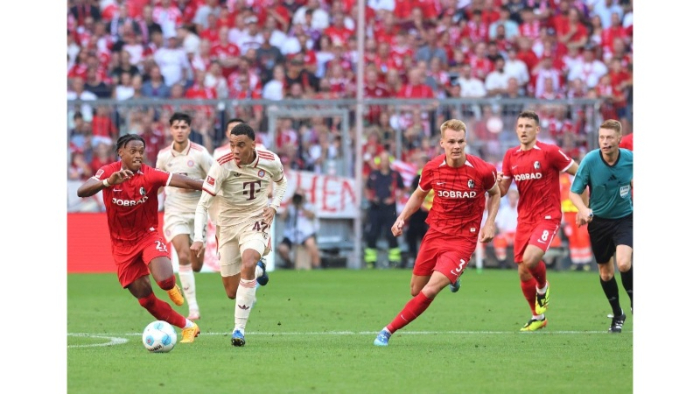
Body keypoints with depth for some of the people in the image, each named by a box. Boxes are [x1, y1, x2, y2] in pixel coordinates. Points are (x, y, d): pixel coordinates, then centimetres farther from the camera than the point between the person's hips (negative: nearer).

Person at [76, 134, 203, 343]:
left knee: (164, 280, -27)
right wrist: (108, 182, -47)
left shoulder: (150, 175, -16)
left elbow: (180, 181, -31)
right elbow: (82, 191, -29)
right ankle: (188, 326, 20)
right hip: (123, 245, 1)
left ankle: (172, 287, 13)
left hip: (148, 236, -1)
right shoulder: (108, 172, -13)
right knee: (146, 299, 2)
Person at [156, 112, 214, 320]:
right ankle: (193, 307, -18)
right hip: (174, 212, 0)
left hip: (197, 211, 0)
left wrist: (195, 185, -16)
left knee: (196, 265, 5)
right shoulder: (164, 155, 0)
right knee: (183, 256, -19)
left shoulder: (200, 153, -9)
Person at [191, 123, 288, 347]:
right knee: (232, 293, 6)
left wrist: (274, 206, -5)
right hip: (228, 225, 1)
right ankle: (258, 270, 44)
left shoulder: (270, 162, -12)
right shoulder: (222, 166, -21)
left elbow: (281, 182, 13)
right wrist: (199, 238, -33)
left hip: (256, 221, -1)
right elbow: (203, 205, -21)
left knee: (247, 264, -32)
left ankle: (239, 329, -24)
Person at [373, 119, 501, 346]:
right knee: (416, 291, 13)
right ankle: (451, 276, 46)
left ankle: (389, 331, -7)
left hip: (462, 240, -4)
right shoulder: (432, 168, -7)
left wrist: (490, 223, -5)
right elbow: (419, 195, 13)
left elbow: (495, 193, 8)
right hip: (435, 234, 4)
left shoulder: (482, 170, -14)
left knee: (430, 290, -19)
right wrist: (402, 218, -2)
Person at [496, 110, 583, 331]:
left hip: (548, 216, -5)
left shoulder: (549, 152, -10)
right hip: (524, 219, 5)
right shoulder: (511, 156, 6)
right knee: (523, 273, 4)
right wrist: (497, 183, -13)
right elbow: (502, 191, 10)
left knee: (530, 259, -26)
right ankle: (538, 317, 24)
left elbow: (580, 173, -4)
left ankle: (543, 287, 8)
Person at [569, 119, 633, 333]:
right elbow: (574, 192, -15)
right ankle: (617, 315, 31)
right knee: (605, 271, 10)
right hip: (598, 220, 1)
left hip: (624, 218, -1)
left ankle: (634, 300, 4)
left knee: (623, 263, -23)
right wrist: (583, 209, -33)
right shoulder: (590, 160, -19)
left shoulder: (630, 159, -15)